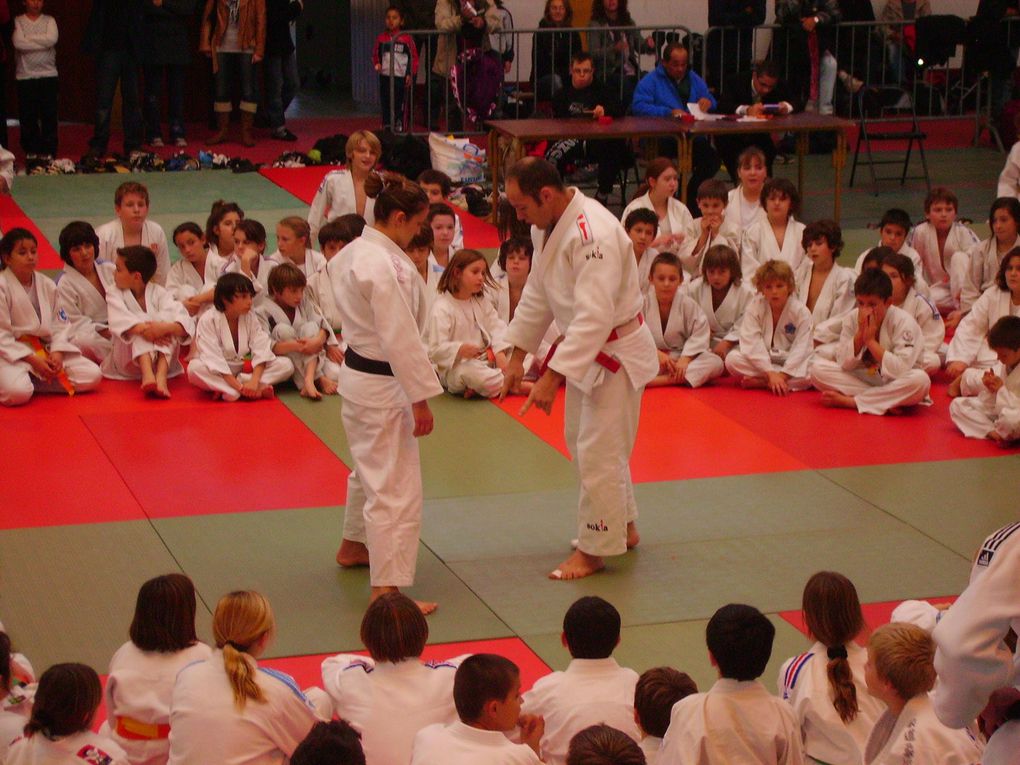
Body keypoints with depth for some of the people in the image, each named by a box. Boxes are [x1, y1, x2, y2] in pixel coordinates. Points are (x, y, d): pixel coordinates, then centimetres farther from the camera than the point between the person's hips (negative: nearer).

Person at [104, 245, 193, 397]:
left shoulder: (159, 293, -2)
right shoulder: (115, 294, 1)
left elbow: (185, 324, -19)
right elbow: (119, 321, -22)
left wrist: (165, 328, -42)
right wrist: (143, 330, -41)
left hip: (162, 357, 0)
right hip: (128, 360, 0)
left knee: (165, 318, -23)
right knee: (141, 328, -26)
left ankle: (161, 377, -43)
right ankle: (147, 375, -52)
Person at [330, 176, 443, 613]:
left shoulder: (353, 253, 6)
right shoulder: (387, 268, -25)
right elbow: (401, 339, -24)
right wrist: (421, 398, -18)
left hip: (356, 374, 11)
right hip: (384, 385, -10)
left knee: (370, 467, 29)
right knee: (396, 487, -6)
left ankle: (354, 546, 48)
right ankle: (386, 589, -4)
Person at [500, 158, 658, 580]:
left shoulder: (594, 235, -31)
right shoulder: (547, 226, 0)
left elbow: (594, 317, -35)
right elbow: (537, 294, 11)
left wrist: (552, 377, -35)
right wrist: (518, 354, 8)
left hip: (617, 351, -10)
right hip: (585, 348, 10)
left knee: (598, 453, -4)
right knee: (582, 442, 19)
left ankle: (595, 549, 11)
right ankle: (623, 526, 36)